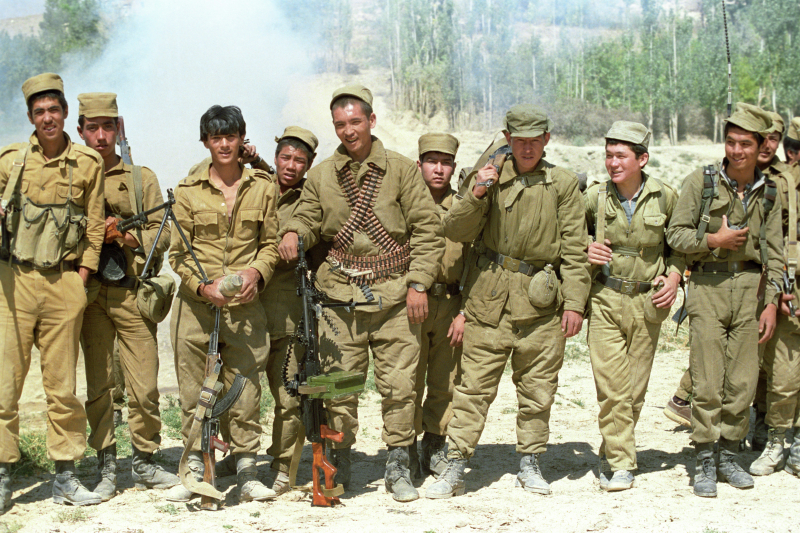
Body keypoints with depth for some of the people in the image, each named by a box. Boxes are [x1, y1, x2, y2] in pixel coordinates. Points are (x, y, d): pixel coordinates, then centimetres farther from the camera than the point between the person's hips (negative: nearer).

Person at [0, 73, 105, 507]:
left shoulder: (88, 163, 6)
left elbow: (95, 226, 8)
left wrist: (82, 275, 2)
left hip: (64, 281, 0)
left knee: (62, 383, 4)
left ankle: (65, 476, 12)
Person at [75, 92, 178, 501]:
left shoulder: (141, 178, 11)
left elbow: (161, 234, 5)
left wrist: (124, 237, -11)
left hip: (133, 292, 0)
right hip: (89, 292, 0)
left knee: (144, 386, -3)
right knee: (98, 385, 3)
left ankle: (144, 464, 10)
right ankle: (106, 468, 11)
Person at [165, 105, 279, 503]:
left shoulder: (261, 186, 8)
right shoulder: (188, 190, 5)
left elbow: (271, 243, 11)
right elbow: (178, 252, 4)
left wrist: (257, 272, -9)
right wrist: (203, 286, -12)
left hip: (245, 306, 0)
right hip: (195, 306, 0)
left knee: (245, 388, 0)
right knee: (193, 388, 2)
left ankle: (247, 472, 9)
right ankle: (195, 469, 13)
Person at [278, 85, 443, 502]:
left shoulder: (401, 170, 3)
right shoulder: (321, 175, 10)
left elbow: (427, 230, 2)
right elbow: (308, 217, 15)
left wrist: (417, 283, -5)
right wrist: (293, 232, -10)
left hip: (394, 293, -1)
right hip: (341, 293, 2)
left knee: (399, 383, -1)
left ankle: (397, 467, 12)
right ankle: (338, 465, 16)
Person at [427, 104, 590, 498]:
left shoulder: (563, 184, 5)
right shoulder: (490, 177, 7)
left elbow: (574, 248, 3)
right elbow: (456, 232, 2)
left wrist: (575, 303, -3)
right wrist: (476, 194, -14)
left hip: (542, 300, 0)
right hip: (490, 297, 0)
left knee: (537, 388, 8)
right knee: (474, 385, -1)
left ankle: (530, 465, 22)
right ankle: (455, 468, 4)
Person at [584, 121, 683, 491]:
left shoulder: (665, 197, -2)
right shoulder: (594, 197, -3)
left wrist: (674, 275, -3)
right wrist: (584, 251, -7)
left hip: (648, 303, 1)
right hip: (605, 300, -1)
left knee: (635, 390, 7)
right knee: (611, 387, -9)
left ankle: (612, 454, 24)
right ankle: (620, 463, 0)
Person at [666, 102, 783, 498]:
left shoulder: (767, 192, 9)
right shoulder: (701, 181, 0)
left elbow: (774, 253, 11)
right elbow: (675, 234, 0)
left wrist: (771, 302, 4)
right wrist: (715, 240, -13)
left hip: (748, 287, 3)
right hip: (708, 285, -3)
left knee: (743, 381, 4)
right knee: (707, 382, -5)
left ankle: (729, 457, 18)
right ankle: (704, 464, 4)